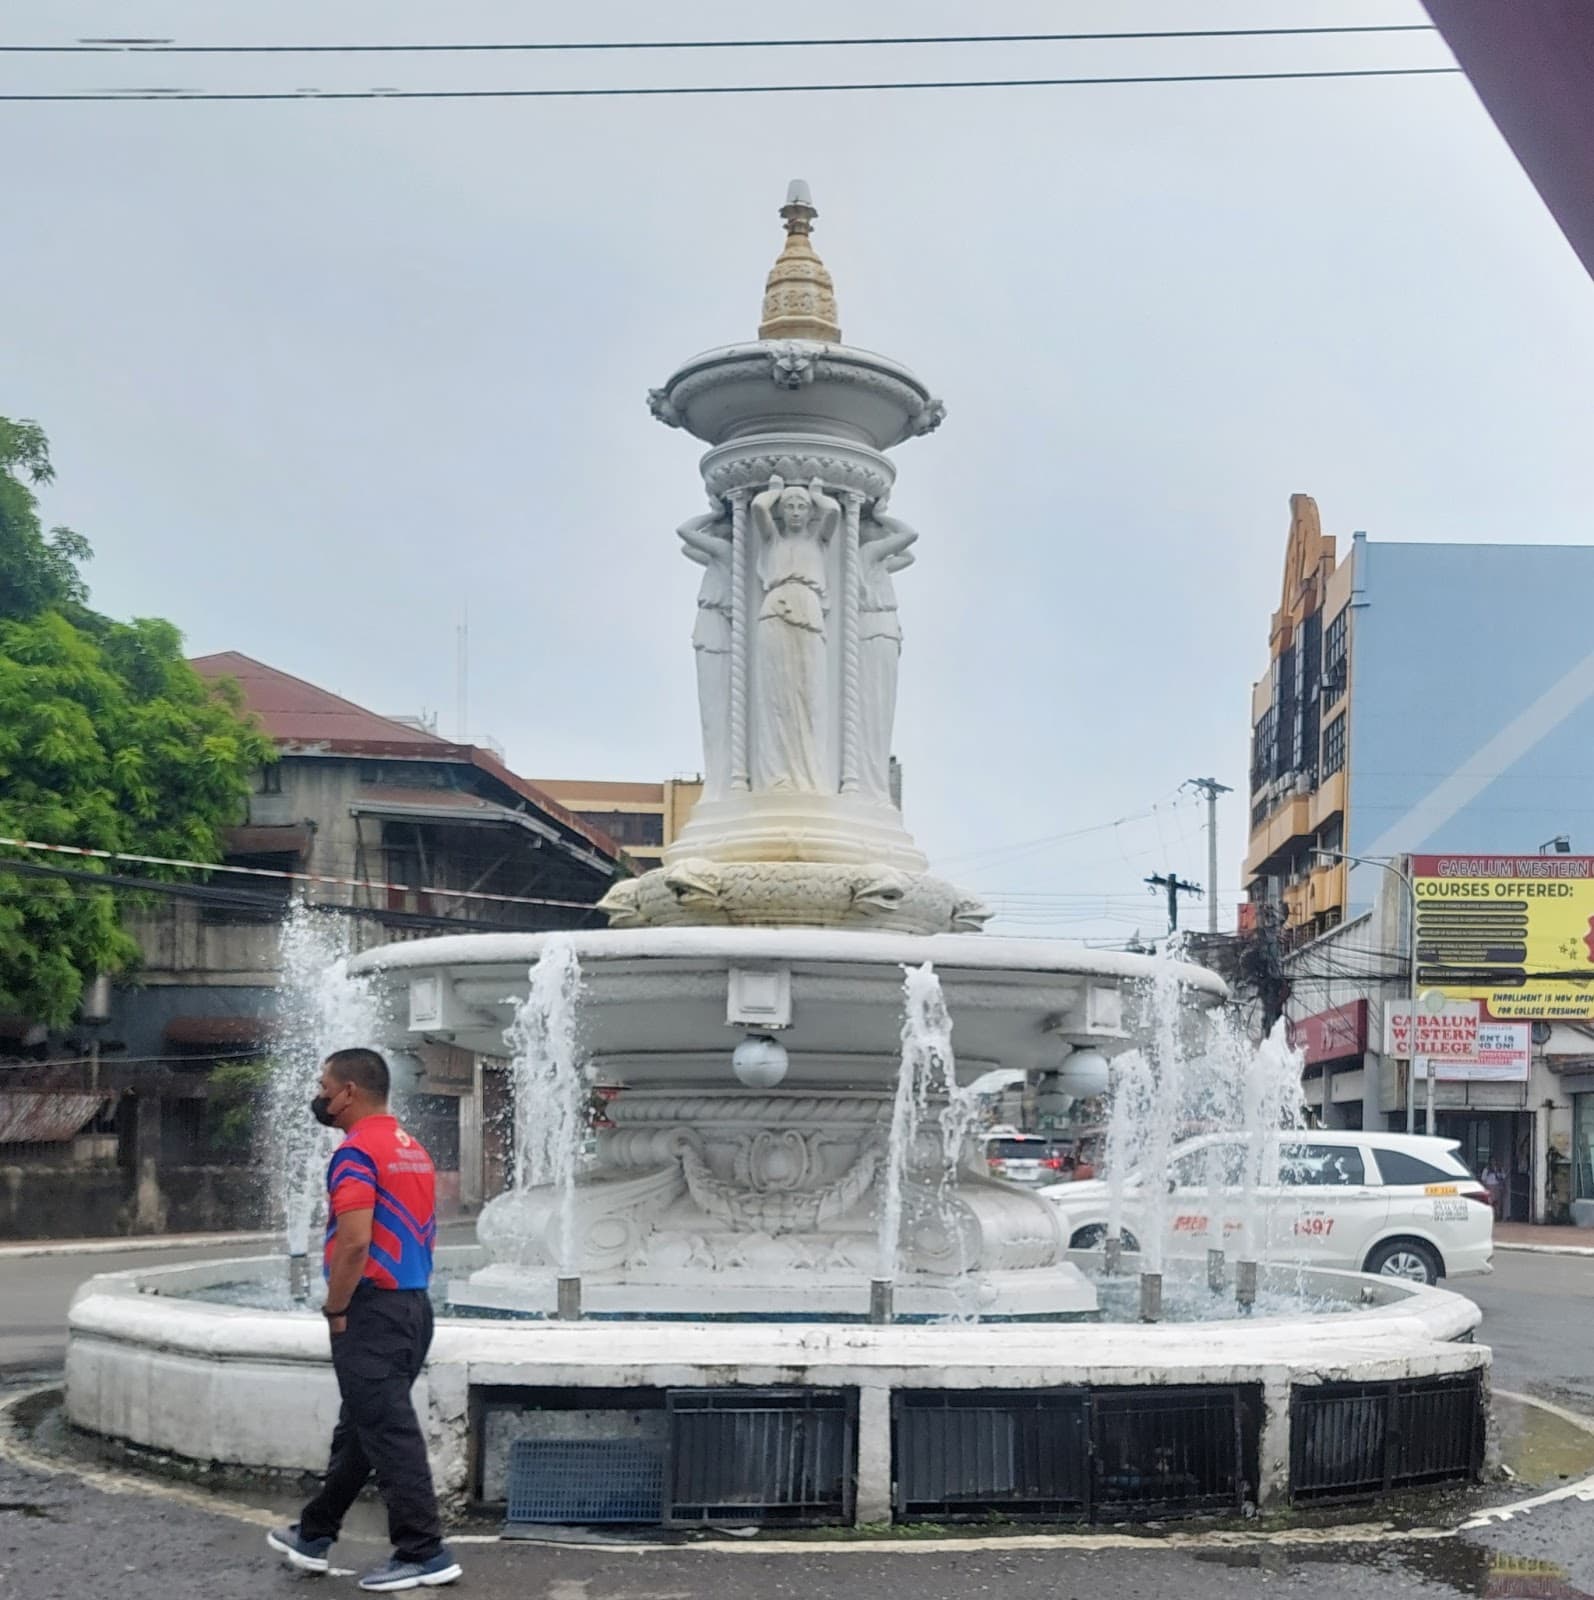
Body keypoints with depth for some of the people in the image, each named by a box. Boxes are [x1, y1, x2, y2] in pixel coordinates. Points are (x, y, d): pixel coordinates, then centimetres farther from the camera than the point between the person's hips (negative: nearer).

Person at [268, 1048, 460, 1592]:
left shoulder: (357, 1152, -15)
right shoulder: (413, 1150, 14)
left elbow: (354, 1241, -24)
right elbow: (427, 1232, 18)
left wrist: (335, 1308, -12)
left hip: (372, 1311, -10)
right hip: (413, 1304, 10)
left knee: (388, 1435, -4)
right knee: (359, 1429, 18)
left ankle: (423, 1553, -1)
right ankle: (314, 1535, 30)